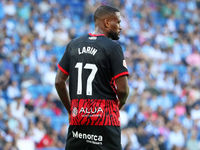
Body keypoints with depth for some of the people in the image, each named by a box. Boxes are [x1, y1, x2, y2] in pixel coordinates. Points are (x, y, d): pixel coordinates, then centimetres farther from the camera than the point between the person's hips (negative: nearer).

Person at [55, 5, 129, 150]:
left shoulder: (74, 44, 11)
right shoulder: (113, 47, -7)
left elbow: (59, 82, 11)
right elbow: (123, 89, -12)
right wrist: (119, 105, 9)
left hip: (77, 119, 6)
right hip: (105, 120, -6)